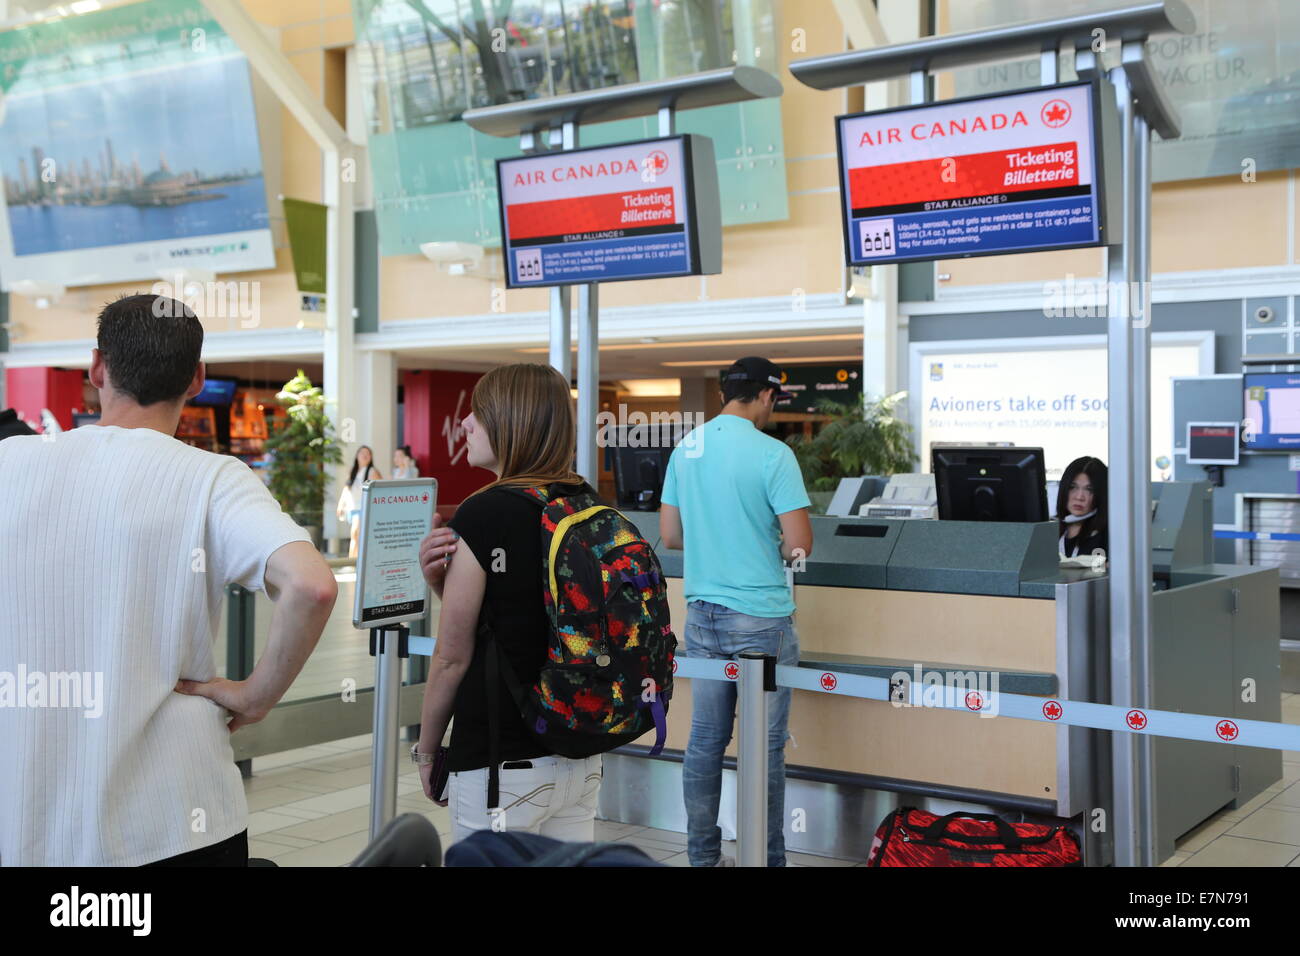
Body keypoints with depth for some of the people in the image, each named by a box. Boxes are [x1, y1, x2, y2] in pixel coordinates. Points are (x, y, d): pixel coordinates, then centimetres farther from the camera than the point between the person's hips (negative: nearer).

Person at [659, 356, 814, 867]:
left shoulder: (685, 449, 5)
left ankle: (702, 855, 21)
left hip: (701, 614, 6)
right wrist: (773, 543, 5)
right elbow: (800, 543, -16)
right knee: (764, 745, 4)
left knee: (705, 738, 12)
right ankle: (766, 858, 13)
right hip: (760, 619, -6)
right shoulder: (772, 454, -14)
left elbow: (670, 536, 11)